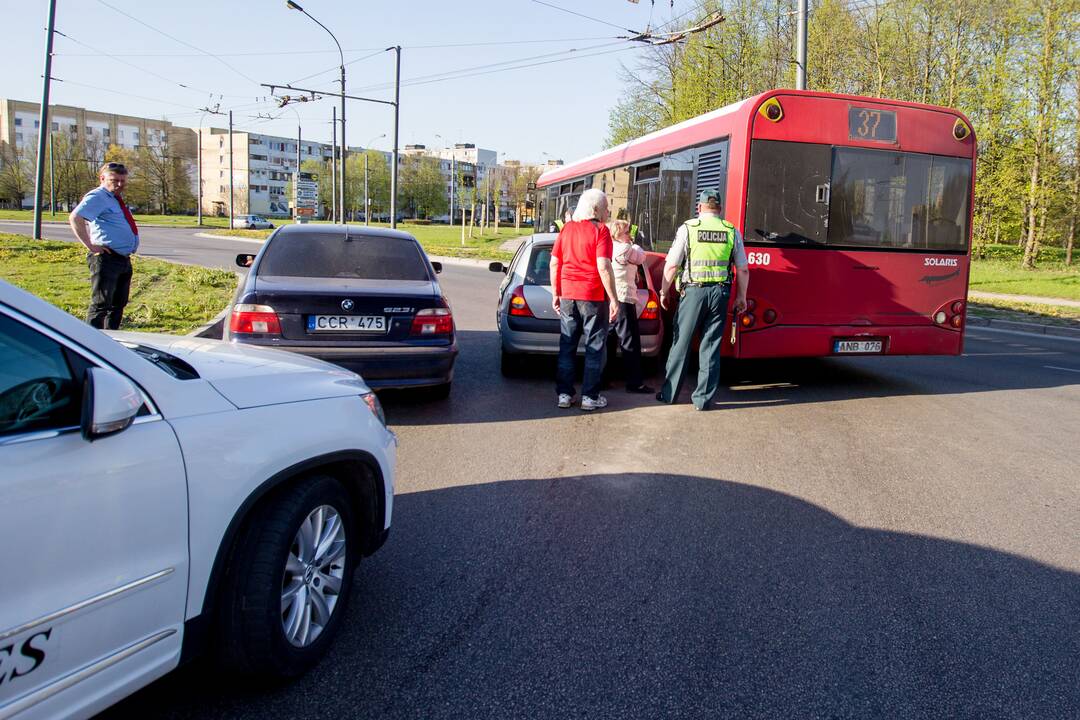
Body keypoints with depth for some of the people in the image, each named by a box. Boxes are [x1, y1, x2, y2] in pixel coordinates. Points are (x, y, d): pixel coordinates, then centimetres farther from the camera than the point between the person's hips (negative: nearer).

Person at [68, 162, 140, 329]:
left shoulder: (116, 199, 18)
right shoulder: (97, 197, -11)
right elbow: (75, 218, -25)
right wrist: (90, 245, -24)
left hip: (123, 259, 10)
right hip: (106, 258, -10)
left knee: (118, 304, 16)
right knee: (101, 304, -9)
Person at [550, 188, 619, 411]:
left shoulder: (567, 228, 8)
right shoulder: (600, 230, -9)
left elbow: (554, 263, 8)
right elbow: (603, 267, -17)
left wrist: (555, 293, 15)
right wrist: (613, 299, -13)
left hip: (568, 295, 5)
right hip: (594, 297, -5)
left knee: (567, 346, 12)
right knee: (594, 348, 5)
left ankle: (563, 394, 14)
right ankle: (590, 397, 8)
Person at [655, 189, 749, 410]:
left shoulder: (688, 228, -2)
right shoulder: (732, 231, 6)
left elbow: (671, 265, -4)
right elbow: (743, 270, 8)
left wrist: (664, 292, 7)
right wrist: (741, 297, 19)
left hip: (693, 291, -2)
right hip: (720, 293, 2)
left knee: (681, 343, 8)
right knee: (711, 346, 7)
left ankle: (669, 393, 15)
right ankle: (703, 398, 10)